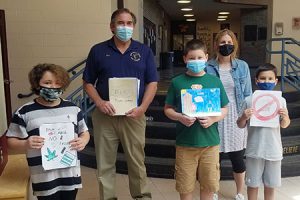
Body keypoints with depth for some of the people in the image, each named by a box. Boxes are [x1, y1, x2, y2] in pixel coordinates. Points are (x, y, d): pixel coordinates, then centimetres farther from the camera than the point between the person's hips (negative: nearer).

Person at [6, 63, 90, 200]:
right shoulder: (25, 112, -6)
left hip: (71, 173, 3)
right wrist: (25, 144, -22)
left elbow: (84, 132, 14)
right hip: (44, 177, -3)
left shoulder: (72, 108, 4)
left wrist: (83, 141, -8)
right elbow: (11, 141, -1)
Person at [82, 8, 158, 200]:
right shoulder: (98, 50, 3)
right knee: (105, 162, 10)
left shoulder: (144, 51, 5)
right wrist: (99, 102, -12)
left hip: (133, 115, 0)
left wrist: (142, 108, -12)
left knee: (137, 160, 11)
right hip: (105, 115, 0)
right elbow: (88, 83, 5)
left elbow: (152, 83, 2)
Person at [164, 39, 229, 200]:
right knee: (185, 185, 11)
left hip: (210, 142, 1)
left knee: (209, 184, 14)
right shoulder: (177, 82, -2)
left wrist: (213, 119, -13)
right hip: (185, 143, -1)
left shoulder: (214, 81, 1)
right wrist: (180, 117, -15)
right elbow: (168, 109, 4)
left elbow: (224, 109, 6)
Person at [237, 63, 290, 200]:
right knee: (253, 183, 13)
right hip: (254, 150, -1)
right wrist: (244, 117, -21)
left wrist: (285, 117, -13)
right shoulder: (249, 100, -7)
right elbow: (240, 125, 0)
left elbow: (284, 125, 8)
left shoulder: (280, 100, -1)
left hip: (274, 150, 2)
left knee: (270, 184, 17)